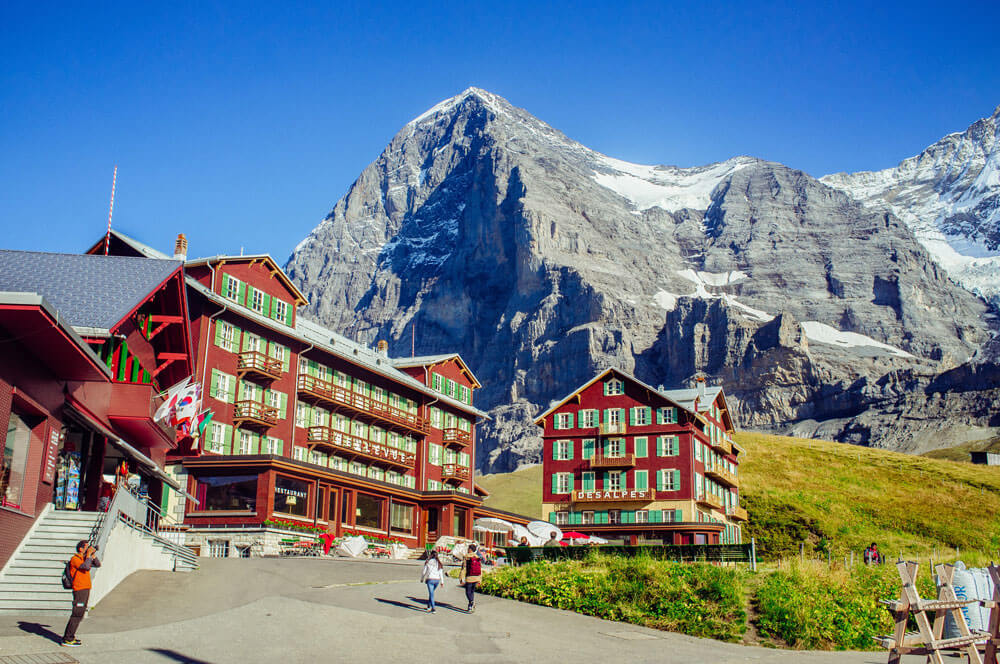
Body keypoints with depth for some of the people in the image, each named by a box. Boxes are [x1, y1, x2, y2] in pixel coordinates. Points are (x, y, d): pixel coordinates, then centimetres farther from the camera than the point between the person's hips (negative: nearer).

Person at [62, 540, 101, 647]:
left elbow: (98, 564, 17)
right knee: (77, 614, -10)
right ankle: (67, 639, -7)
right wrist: (88, 554, -14)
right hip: (80, 590, -9)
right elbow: (86, 567, -24)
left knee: (80, 615, 12)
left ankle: (68, 637, 19)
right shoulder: (75, 559, -10)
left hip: (86, 590, 9)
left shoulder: (84, 559, 17)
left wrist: (93, 554, 6)